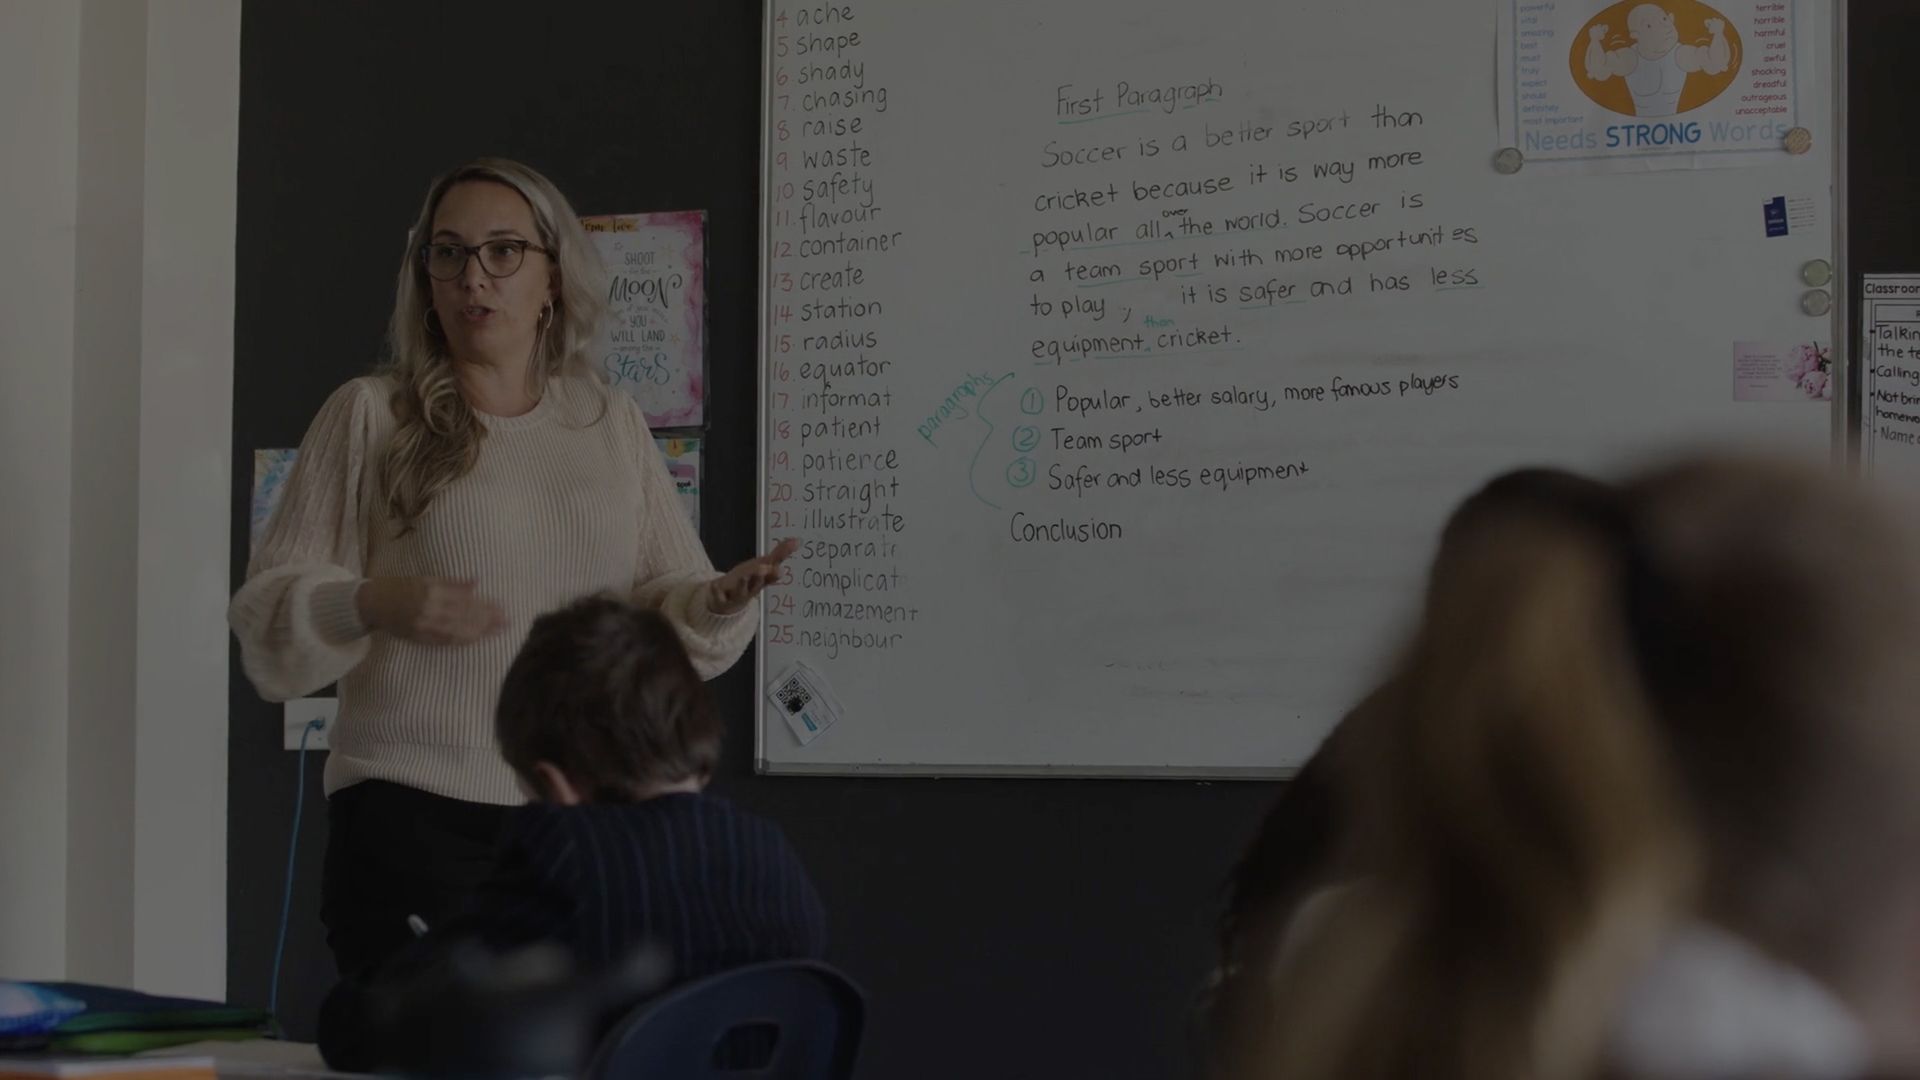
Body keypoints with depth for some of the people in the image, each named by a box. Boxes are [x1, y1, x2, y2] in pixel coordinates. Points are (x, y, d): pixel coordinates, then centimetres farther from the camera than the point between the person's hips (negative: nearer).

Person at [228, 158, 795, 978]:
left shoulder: (614, 425, 14)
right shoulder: (371, 416, 3)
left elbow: (667, 610, 15)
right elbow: (266, 617, 0)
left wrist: (722, 602, -7)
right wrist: (371, 605, -20)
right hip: (412, 818, -3)